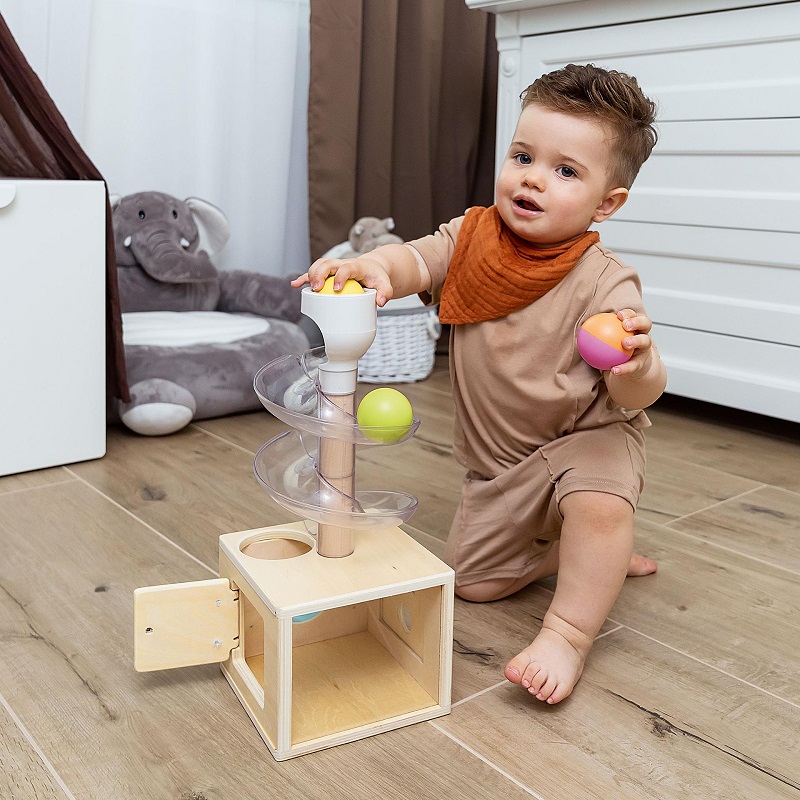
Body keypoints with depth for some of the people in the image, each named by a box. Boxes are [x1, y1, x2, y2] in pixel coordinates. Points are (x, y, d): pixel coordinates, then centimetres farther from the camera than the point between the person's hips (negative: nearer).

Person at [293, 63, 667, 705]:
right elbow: (417, 260, -24)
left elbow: (639, 395, -26)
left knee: (600, 506, -38)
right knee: (472, 581, 11)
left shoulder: (603, 282, -22)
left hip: (587, 436, -4)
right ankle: (558, 544, 32)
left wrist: (636, 366, -50)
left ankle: (568, 633, -16)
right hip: (497, 461, 5)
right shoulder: (472, 237, -9)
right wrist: (374, 267, -47)